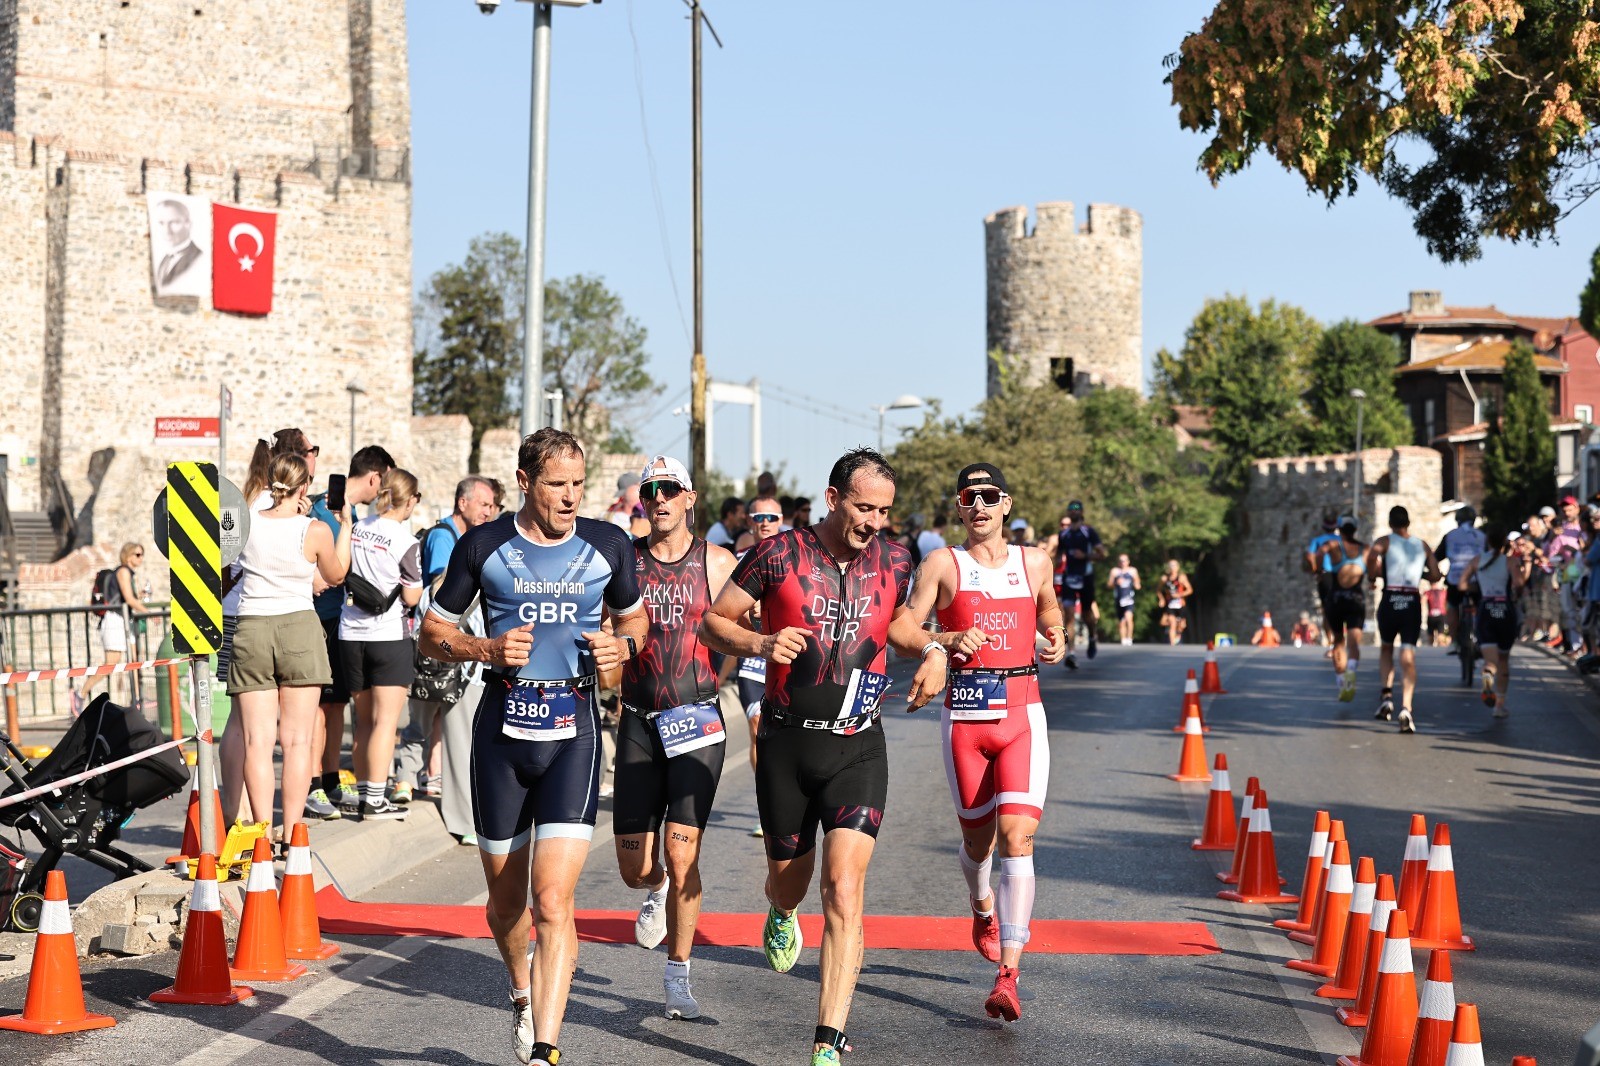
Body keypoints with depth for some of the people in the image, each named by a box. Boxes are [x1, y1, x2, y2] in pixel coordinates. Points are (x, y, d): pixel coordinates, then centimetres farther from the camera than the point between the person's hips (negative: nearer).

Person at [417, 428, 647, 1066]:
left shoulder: (607, 546, 2)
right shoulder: (482, 547, -1)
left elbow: (634, 615, 19)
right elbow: (432, 634, 7)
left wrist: (623, 645, -4)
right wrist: (486, 650, -12)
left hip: (573, 731, -1)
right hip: (502, 729, 1)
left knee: (553, 899, -14)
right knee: (505, 897, 14)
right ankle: (522, 992, 44)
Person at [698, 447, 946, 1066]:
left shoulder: (894, 562, 1)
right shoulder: (779, 553, -8)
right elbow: (713, 622, -2)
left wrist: (931, 652, 2)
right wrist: (762, 644, -21)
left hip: (857, 749, 0)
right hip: (785, 743, 0)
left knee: (844, 888, -14)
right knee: (789, 876, 17)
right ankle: (781, 916, 58)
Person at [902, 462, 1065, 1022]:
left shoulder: (1035, 562, 9)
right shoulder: (942, 564, 2)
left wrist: (1057, 638, 7)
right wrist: (947, 640, -21)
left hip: (1022, 714, 0)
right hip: (964, 716, 0)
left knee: (1017, 837, -13)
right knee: (978, 838, 11)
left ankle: (1007, 978, -18)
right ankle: (982, 906, 48)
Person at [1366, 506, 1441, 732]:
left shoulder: (1385, 541, 3)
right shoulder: (1422, 545, 13)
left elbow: (1373, 553, -20)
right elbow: (1435, 575, 7)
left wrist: (1371, 576, -3)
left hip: (1390, 601, -1)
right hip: (1413, 602, 1)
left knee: (1386, 648, 21)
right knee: (1408, 656, -2)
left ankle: (1386, 694, 4)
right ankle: (1406, 709, -16)